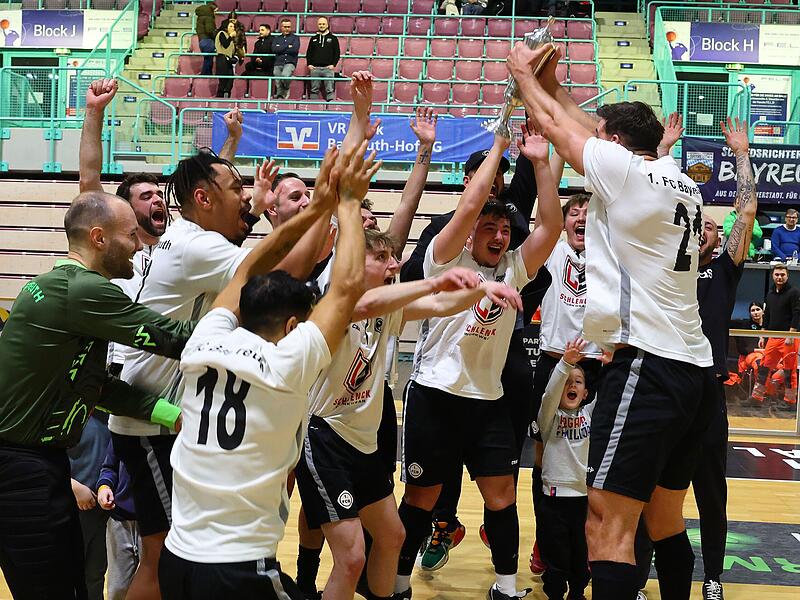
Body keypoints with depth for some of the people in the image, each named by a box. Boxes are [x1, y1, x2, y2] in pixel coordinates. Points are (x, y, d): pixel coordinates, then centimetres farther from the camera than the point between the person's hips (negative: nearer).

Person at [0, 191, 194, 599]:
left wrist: (170, 413, -1)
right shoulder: (84, 291, -20)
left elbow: (98, 385, 8)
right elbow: (177, 339, -18)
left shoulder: (58, 284, 12)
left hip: (37, 459, 10)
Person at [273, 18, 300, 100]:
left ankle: (286, 89, -3)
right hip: (278, 63, 3)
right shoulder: (277, 38, 19)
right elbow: (274, 49, 0)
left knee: (285, 75, -33)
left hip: (290, 63, -3)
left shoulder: (295, 38, 12)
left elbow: (295, 49, -6)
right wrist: (288, 47, -3)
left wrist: (281, 48, -1)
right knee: (278, 86, -4)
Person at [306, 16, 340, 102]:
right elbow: (308, 53, 16)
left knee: (329, 90, -6)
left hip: (328, 68, -2)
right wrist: (309, 64, 2)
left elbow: (337, 53, 6)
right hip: (315, 68, 2)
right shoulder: (313, 39, 15)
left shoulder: (333, 38, 9)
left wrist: (333, 64, -6)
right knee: (314, 90, 4)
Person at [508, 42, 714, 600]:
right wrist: (553, 84, 35)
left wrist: (523, 71, 24)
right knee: (665, 520, 20)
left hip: (645, 363, -9)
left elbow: (556, 125, 7)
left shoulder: (623, 167, -7)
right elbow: (588, 129, 28)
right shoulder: (683, 183, 15)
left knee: (607, 528, -9)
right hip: (693, 367, 9)